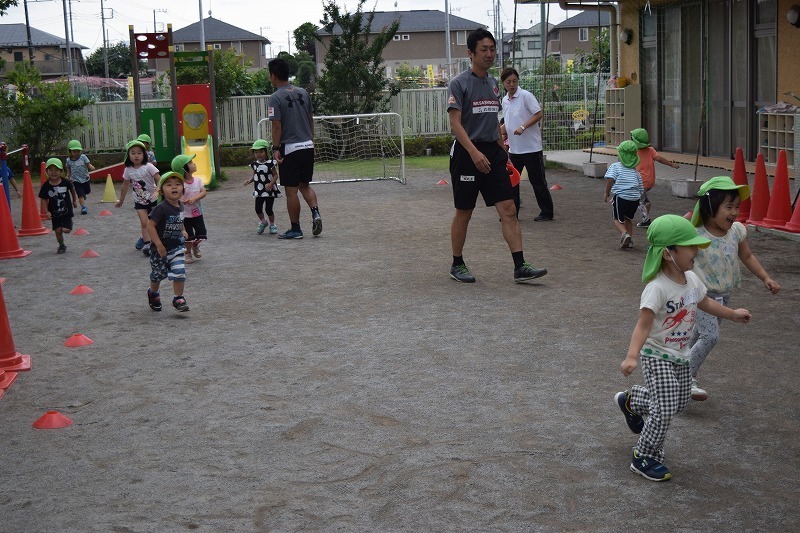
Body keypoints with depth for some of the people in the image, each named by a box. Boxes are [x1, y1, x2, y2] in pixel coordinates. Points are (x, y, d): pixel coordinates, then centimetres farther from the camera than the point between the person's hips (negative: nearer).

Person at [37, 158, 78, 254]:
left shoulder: (66, 182, -13)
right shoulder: (46, 186, -13)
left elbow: (72, 189, 8)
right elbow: (44, 199, -6)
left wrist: (74, 201, 18)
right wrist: (46, 211, -15)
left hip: (66, 211, -1)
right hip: (54, 213, 1)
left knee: (66, 230, -9)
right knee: (58, 230, 3)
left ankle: (70, 223, 25)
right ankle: (61, 246, 26)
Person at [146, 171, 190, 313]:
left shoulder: (180, 207, -1)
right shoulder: (161, 208, -23)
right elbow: (150, 226, -25)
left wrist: (182, 231, 10)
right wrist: (159, 245, -26)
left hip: (176, 247, 5)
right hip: (160, 249, -4)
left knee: (179, 273, -9)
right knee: (158, 274, 13)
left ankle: (178, 299, 6)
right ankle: (153, 293, 42)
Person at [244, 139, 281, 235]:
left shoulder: (270, 163, -11)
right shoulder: (255, 164, 5)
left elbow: (276, 175, -9)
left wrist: (271, 184, -24)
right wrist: (250, 181, -5)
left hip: (270, 190, -4)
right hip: (259, 191, 4)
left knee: (268, 209, -3)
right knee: (258, 209, 0)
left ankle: (272, 224, 19)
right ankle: (263, 222, 26)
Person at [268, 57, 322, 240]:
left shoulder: (276, 98, -11)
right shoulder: (302, 93, 8)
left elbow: (277, 126, -15)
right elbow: (311, 119, 13)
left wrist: (276, 148, -10)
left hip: (290, 148, -6)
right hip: (307, 146, 6)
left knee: (291, 190, 3)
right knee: (304, 185, 19)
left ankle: (295, 229, 8)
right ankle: (315, 213, -4)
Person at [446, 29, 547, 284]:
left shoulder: (493, 84, 14)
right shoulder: (459, 83, -7)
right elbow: (455, 123, -15)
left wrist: (502, 152, 18)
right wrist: (474, 152, -26)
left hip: (492, 152, 6)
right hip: (467, 154, -6)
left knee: (509, 210, -4)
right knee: (464, 212, 5)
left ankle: (520, 266, -6)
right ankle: (457, 265, 20)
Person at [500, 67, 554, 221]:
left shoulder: (526, 96, -10)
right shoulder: (505, 100, 11)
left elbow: (539, 114, -15)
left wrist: (523, 127, -23)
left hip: (531, 148, -7)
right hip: (514, 149, 7)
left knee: (537, 181, 1)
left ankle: (547, 212, 11)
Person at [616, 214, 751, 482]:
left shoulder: (692, 280, 0)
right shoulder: (657, 288, -27)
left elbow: (705, 303, 21)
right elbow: (644, 325, -30)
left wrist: (733, 314, 30)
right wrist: (632, 356, -42)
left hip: (680, 356, 9)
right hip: (657, 356, -8)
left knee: (679, 402, 19)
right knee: (665, 410, -10)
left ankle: (631, 401, 43)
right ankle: (645, 458, 8)